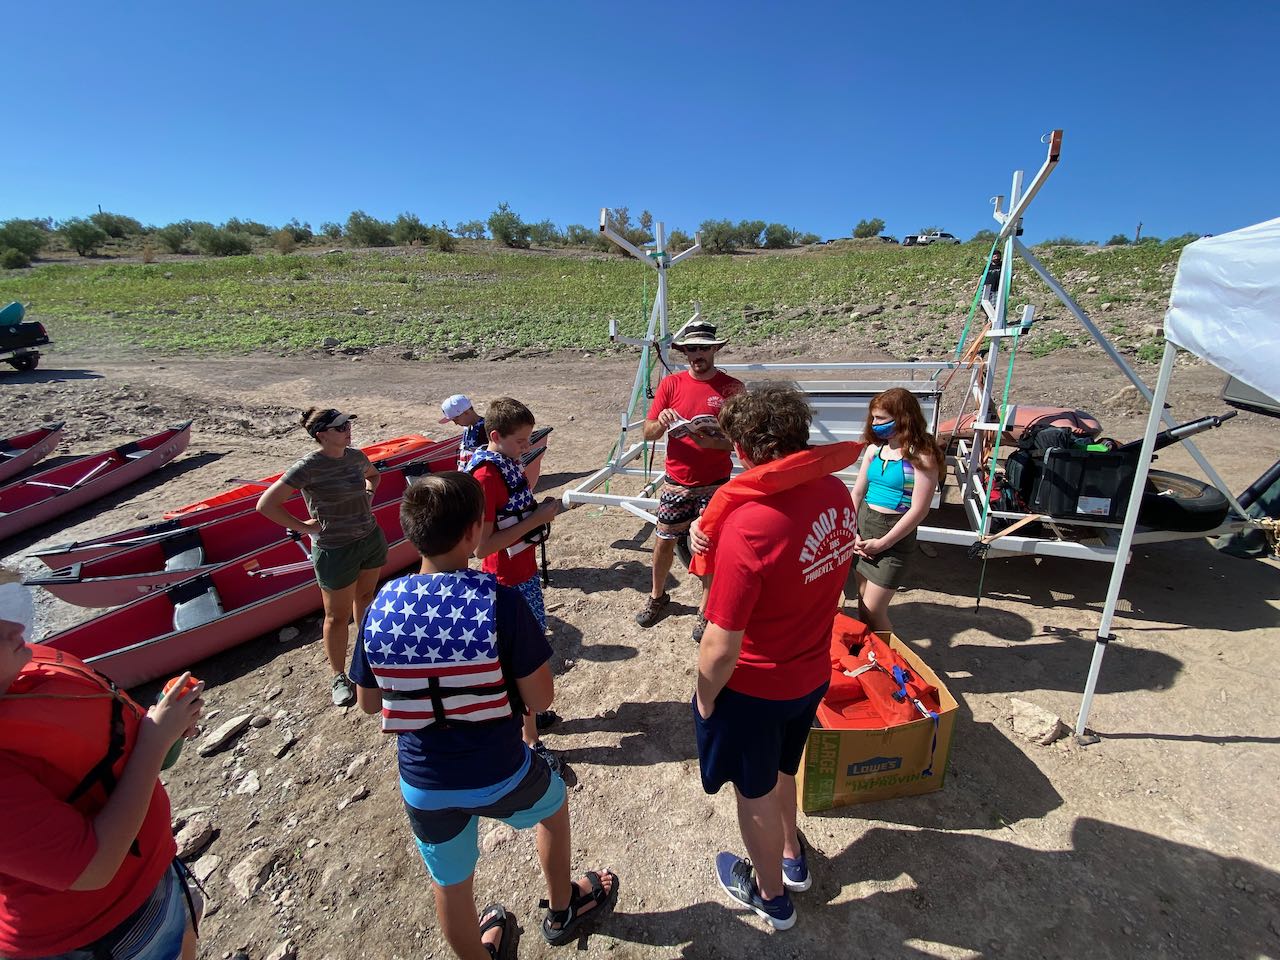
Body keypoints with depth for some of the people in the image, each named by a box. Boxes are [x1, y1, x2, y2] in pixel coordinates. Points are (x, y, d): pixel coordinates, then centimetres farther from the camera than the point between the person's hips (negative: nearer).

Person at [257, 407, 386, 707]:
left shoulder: (355, 456, -2)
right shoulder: (309, 467, -20)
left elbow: (373, 474, 22)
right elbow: (266, 505, -19)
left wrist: (369, 493, 4)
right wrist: (304, 527, -15)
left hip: (371, 538, 6)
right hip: (335, 550, -6)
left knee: (365, 595, 23)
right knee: (338, 616, 10)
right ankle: (338, 677, 30)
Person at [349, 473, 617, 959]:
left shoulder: (380, 608, -15)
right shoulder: (500, 602, -26)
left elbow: (368, 702, 0)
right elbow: (540, 699, -19)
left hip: (424, 786, 3)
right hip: (500, 776, -2)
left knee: (451, 885, 28)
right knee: (553, 803, 31)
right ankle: (562, 910, 54)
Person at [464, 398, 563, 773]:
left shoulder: (508, 462, 3)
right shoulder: (484, 477, -25)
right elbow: (482, 546, -26)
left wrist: (540, 509, 0)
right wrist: (536, 519, -25)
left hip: (525, 571, 9)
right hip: (510, 580, -9)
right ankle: (531, 740, 21)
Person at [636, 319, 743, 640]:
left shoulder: (732, 387, -6)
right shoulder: (670, 384, 0)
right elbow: (648, 433, -1)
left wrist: (712, 442, -28)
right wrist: (661, 423, -23)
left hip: (714, 484, -2)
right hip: (676, 482, 2)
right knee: (663, 540, 12)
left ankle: (705, 609, 27)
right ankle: (657, 596, 37)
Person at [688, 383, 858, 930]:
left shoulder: (748, 525, -35)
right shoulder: (836, 492, -12)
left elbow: (722, 646, -29)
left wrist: (705, 696, -9)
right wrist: (714, 539, -9)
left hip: (754, 689, -6)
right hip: (812, 672, 7)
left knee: (755, 792, 22)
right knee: (781, 768, 33)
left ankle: (771, 895, 50)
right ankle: (792, 857, 59)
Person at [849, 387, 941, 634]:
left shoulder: (922, 456, -12)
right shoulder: (874, 449, 4)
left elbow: (919, 509, -16)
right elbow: (857, 493, 7)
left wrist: (883, 543, -14)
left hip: (894, 536, -6)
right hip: (863, 528, 6)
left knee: (872, 611, -1)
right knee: (863, 603, 16)